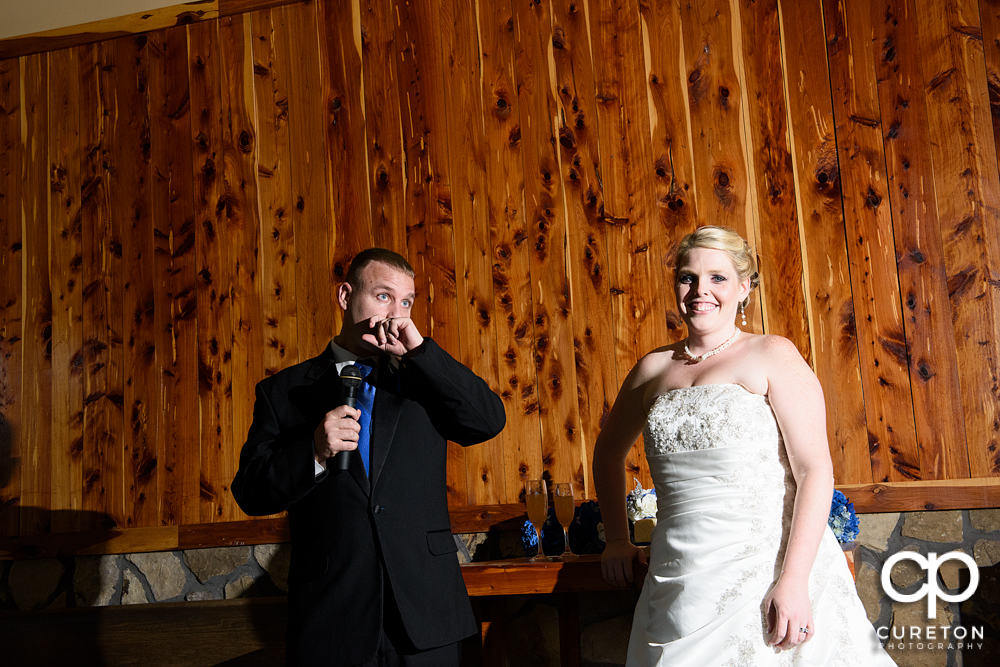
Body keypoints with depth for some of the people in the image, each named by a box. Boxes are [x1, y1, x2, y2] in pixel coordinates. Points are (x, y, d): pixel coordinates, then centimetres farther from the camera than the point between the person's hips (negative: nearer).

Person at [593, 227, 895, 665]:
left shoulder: (772, 356, -3)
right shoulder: (653, 369, 10)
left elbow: (815, 469, -10)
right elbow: (608, 452, 26)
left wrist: (793, 581, -18)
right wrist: (617, 540, 18)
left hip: (768, 574, -4)